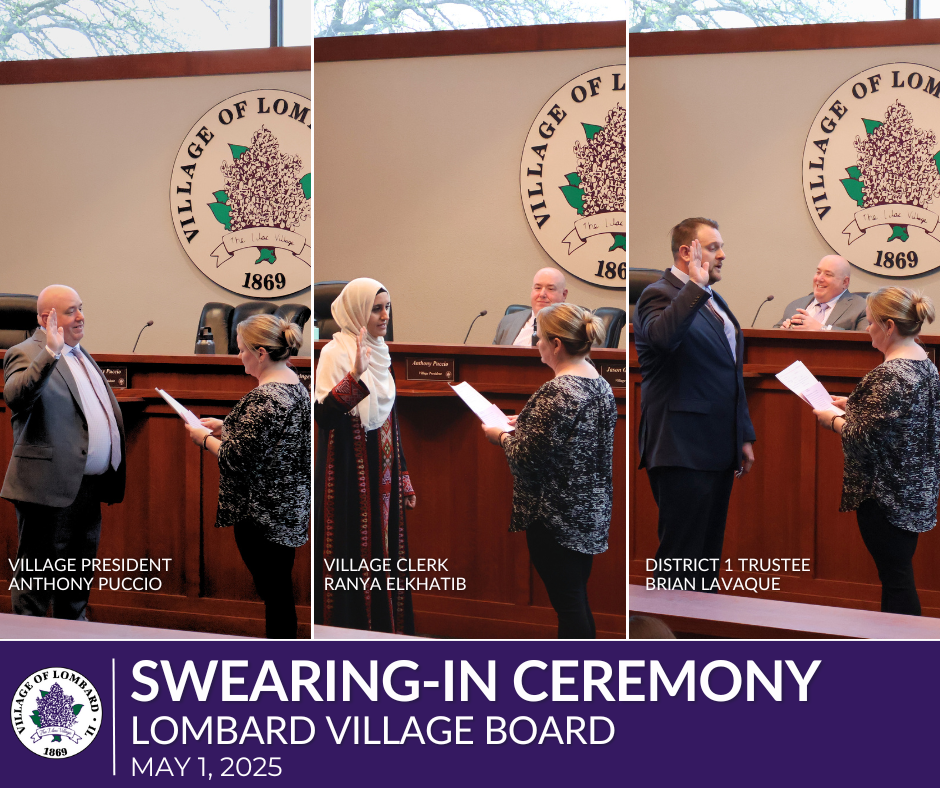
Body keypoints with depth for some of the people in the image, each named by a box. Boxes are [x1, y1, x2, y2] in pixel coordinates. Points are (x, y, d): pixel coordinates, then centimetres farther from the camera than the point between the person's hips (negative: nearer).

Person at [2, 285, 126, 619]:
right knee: (37, 571, -1)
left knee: (78, 574, 17)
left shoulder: (80, 354, 18)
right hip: (51, 486, -9)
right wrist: (50, 353, -40)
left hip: (88, 487, 9)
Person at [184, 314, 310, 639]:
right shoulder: (295, 384, 6)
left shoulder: (263, 398, -25)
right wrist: (224, 427, 13)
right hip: (290, 508, 10)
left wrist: (204, 439, -7)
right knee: (279, 591, 19)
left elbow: (238, 461, -23)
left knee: (275, 594, 0)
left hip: (263, 515, -10)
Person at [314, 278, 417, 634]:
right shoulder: (336, 353, -11)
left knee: (384, 557, 8)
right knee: (354, 561, -6)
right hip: (350, 475, -7)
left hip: (383, 479, 8)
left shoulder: (380, 354, 13)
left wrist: (404, 480, 18)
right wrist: (355, 378, -37)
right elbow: (322, 415, -24)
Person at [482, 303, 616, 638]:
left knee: (568, 604, -3)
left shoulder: (557, 393, -21)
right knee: (578, 601, 16)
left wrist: (501, 436, -2)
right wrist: (524, 423, 16)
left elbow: (527, 459, -20)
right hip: (591, 510, 9)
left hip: (556, 516, -9)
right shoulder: (600, 384, 7)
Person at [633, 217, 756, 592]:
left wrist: (744, 436, 23)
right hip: (682, 450, -9)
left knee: (708, 556, 13)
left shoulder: (714, 301, 19)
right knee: (680, 559, -7)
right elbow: (663, 336, -35)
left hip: (719, 449, 9)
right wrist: (696, 285, -31)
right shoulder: (659, 295, -9)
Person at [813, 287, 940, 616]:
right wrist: (852, 406, 13)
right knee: (898, 574, 16)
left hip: (886, 495, -10)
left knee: (896, 578, -3)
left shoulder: (889, 375, -23)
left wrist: (833, 419, -6)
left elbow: (865, 438, -23)